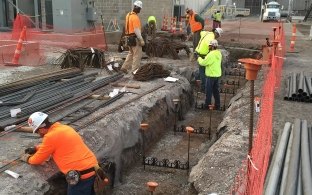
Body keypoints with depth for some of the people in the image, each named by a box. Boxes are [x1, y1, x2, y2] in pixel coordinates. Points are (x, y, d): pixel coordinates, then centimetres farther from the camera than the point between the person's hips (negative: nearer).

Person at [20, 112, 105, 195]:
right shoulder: (64, 128, 13)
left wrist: (27, 158, 21)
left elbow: (38, 160, 2)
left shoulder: (50, 136, -13)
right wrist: (36, 148, 32)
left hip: (81, 176, -8)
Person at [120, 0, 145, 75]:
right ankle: (135, 70, 2)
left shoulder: (128, 15, 11)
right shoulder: (135, 17, -18)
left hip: (129, 37, 9)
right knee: (137, 55, -2)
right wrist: (141, 40, -20)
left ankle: (124, 67, 22)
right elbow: (136, 30, -22)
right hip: (135, 38, -9)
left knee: (131, 53, 20)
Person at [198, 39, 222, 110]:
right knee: (216, 90, 14)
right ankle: (217, 105, 19)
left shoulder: (211, 55, -21)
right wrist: (205, 58, 9)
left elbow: (203, 63, -16)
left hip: (211, 75, -8)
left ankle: (207, 105, 10)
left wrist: (199, 58, 3)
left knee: (209, 91, 2)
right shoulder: (219, 53, 6)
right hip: (217, 74, 8)